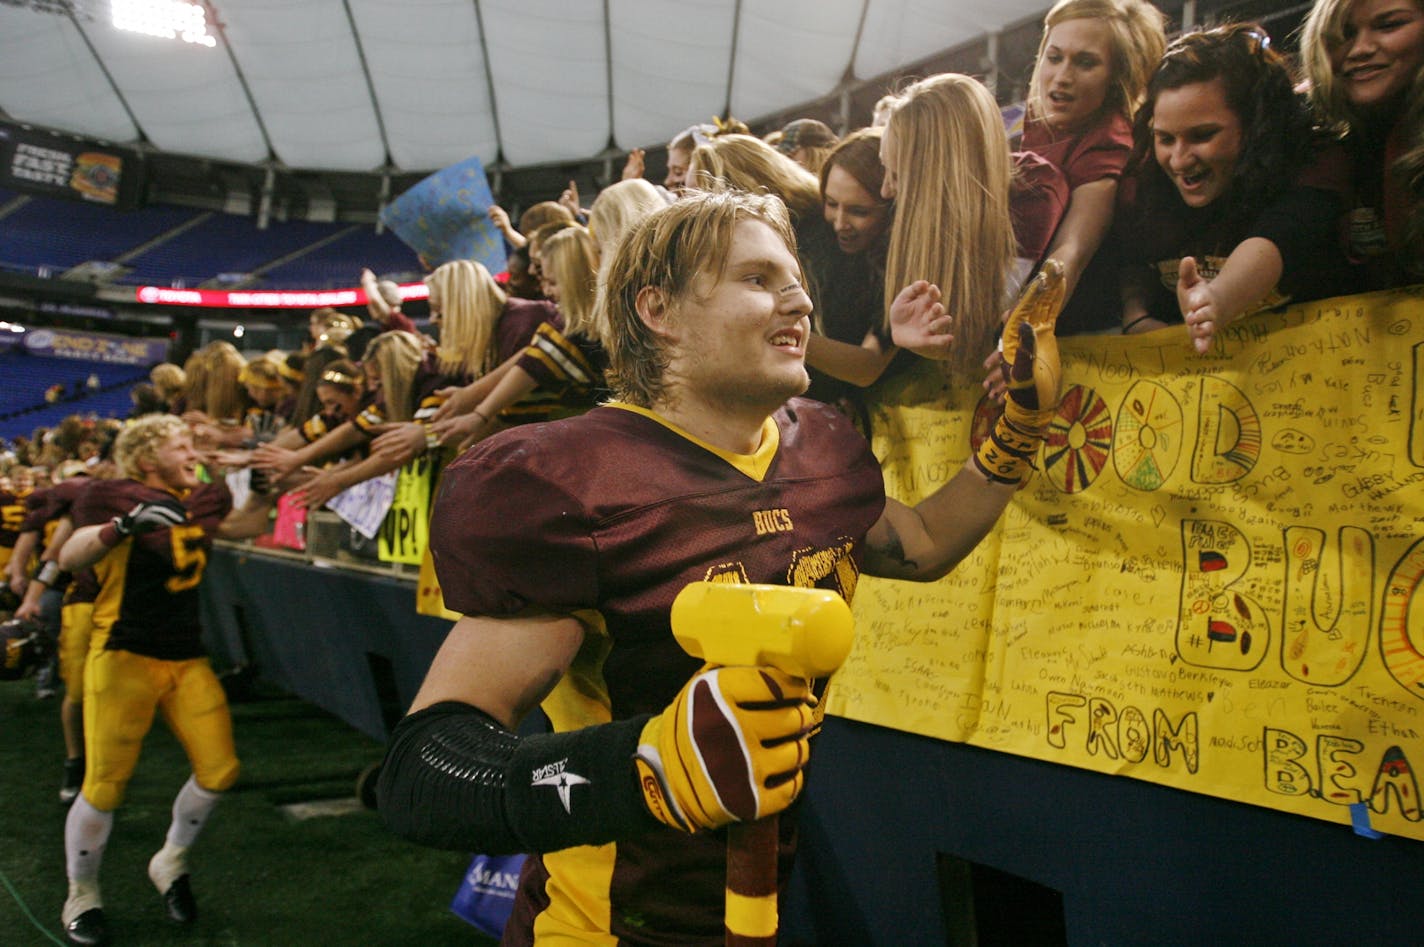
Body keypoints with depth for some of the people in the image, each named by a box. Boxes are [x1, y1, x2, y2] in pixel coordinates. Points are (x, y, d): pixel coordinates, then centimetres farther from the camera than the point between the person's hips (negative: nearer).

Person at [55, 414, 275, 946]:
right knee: (104, 786, -3)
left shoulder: (199, 501, 10)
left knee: (218, 770, -3)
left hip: (187, 659, 6)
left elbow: (244, 526, 25)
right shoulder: (117, 498, -8)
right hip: (124, 657, -6)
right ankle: (81, 898, 20)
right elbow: (69, 557, -22)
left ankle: (170, 865, 23)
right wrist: (127, 525, -38)